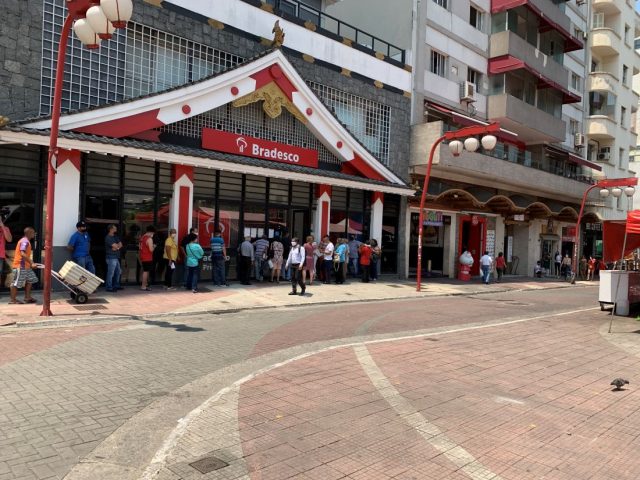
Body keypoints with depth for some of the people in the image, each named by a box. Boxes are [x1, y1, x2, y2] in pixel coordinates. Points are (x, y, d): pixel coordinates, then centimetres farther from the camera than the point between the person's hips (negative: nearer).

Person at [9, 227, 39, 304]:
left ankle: (27, 297, 16)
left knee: (30, 280, 12)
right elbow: (23, 254, -27)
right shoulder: (25, 241, -16)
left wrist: (31, 263, 18)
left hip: (25, 266, 10)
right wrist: (31, 263, -28)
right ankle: (13, 299, 4)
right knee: (16, 283, -3)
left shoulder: (26, 241, 15)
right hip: (20, 266, -10)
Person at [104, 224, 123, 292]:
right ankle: (109, 287, -2)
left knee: (118, 272, 15)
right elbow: (115, 246, -17)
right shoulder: (108, 238, -11)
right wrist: (118, 245, 4)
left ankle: (116, 285, 26)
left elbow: (120, 245, 9)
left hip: (116, 257, 9)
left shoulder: (115, 237, 17)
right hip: (111, 258, -9)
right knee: (110, 273, -7)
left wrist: (117, 247, -11)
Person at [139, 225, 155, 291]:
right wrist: (154, 246, 1)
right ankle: (143, 286, -3)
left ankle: (145, 284, 24)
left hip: (142, 257, 9)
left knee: (145, 271, 17)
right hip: (148, 258, -9)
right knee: (146, 271, -4)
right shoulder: (149, 239, -15)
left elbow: (140, 247, 17)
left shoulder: (142, 237, 11)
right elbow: (151, 249, -21)